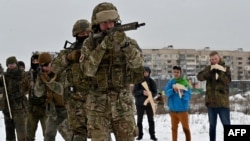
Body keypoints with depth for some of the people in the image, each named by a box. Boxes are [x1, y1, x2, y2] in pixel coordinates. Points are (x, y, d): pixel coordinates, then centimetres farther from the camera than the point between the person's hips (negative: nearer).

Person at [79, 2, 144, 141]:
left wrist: (124, 44, -32)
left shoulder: (126, 40, 0)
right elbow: (88, 69, -16)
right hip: (98, 103, -1)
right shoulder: (89, 44, -2)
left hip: (123, 102, 1)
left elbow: (137, 62, -16)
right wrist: (103, 46, -26)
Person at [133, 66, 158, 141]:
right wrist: (142, 92, -24)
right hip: (139, 103, -1)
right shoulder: (138, 81, -2)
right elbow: (134, 92, -7)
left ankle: (152, 135, 9)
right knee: (139, 120, 4)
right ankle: (140, 135, 13)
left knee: (151, 120, 2)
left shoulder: (152, 81, 1)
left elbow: (155, 92, 1)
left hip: (149, 103, 1)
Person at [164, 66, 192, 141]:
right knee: (174, 128, 13)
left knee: (186, 128, 3)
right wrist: (173, 90, -26)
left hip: (182, 109, -3)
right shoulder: (171, 82, 2)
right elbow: (166, 92, -8)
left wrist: (183, 95, -29)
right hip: (173, 109, 3)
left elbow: (189, 96, -10)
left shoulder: (185, 82, -7)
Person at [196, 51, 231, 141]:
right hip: (211, 101, 3)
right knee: (212, 125, 12)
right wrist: (210, 70, -18)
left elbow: (227, 81, -12)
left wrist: (219, 71, -21)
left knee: (227, 125, -2)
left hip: (223, 101, -2)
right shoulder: (208, 68, 7)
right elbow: (199, 77, -8)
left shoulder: (225, 68, 2)